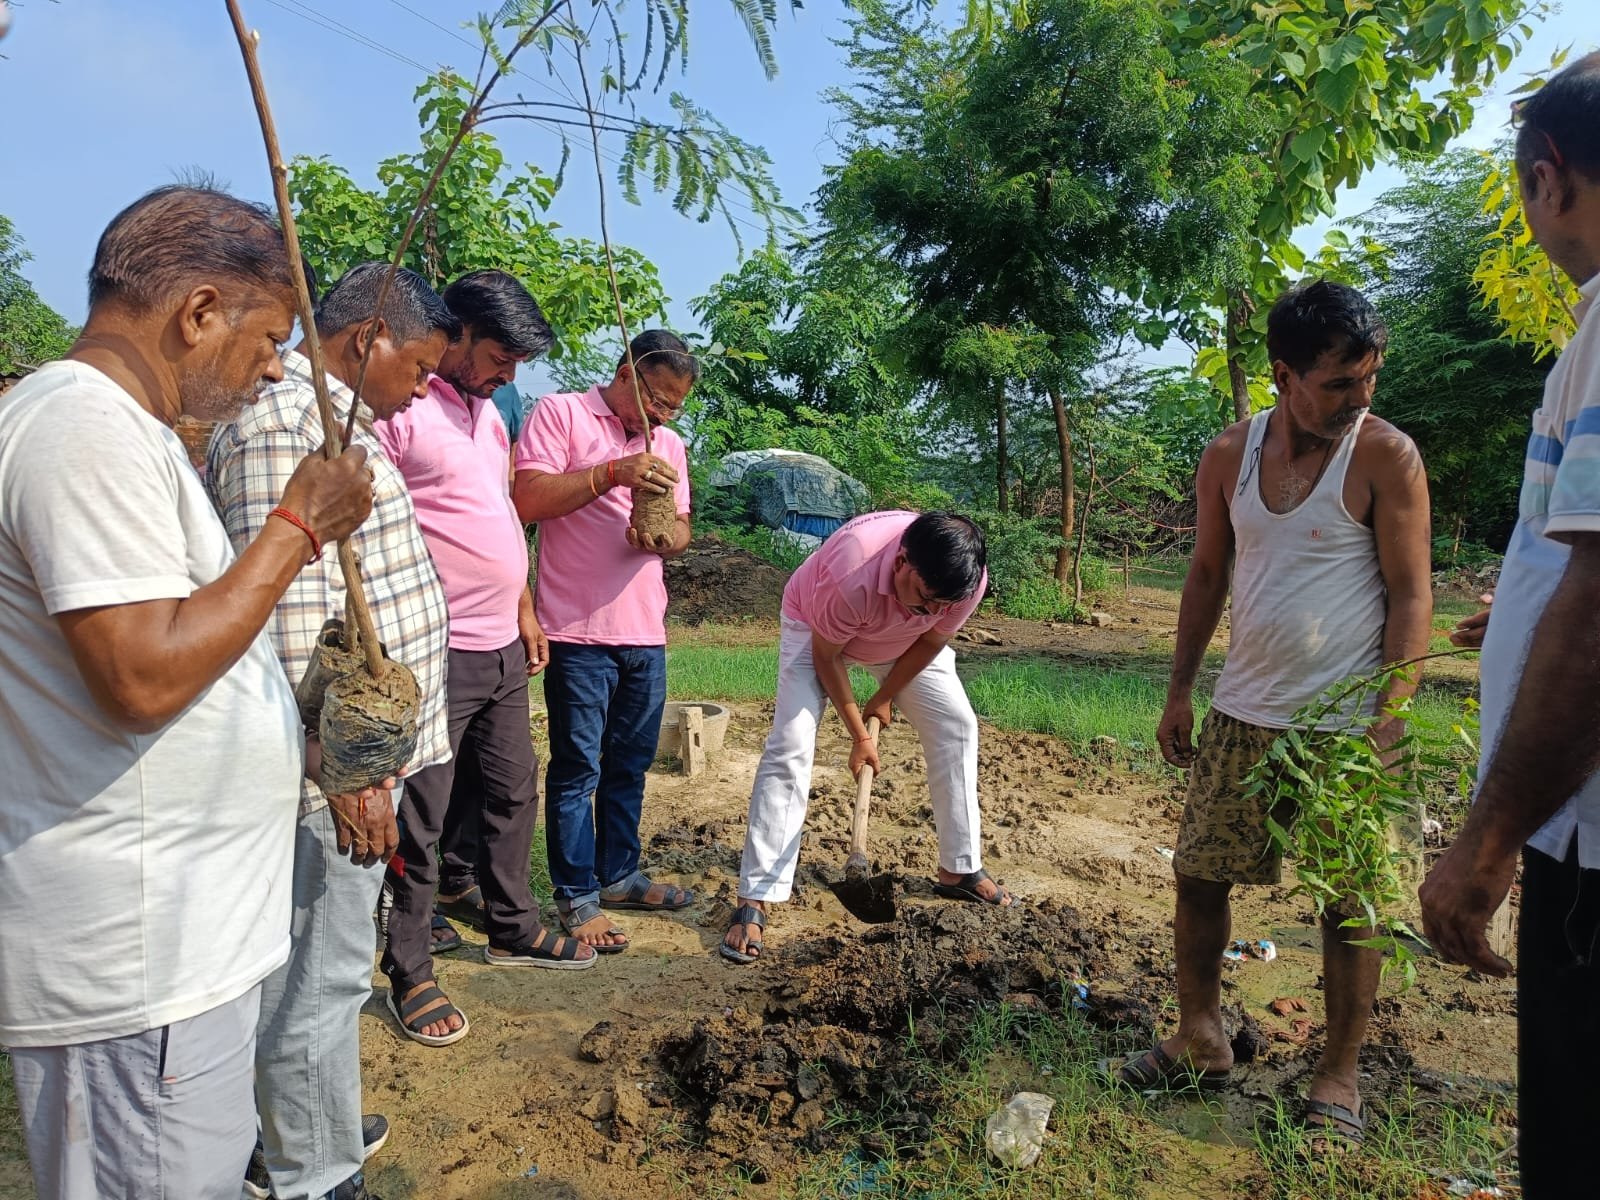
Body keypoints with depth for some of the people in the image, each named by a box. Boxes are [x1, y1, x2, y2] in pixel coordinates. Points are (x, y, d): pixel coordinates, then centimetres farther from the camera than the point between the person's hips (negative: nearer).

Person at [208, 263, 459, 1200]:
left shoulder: (334, 418, 15)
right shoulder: (284, 423, -18)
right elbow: (291, 620, -25)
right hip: (336, 767, -10)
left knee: (328, 965, 22)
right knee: (320, 975, 5)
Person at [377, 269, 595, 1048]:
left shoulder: (485, 409, 15)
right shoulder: (399, 405, -13)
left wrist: (524, 610, 19)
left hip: (503, 649, 9)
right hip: (436, 654, -9)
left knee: (513, 793, 18)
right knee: (419, 817, 3)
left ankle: (511, 929, 36)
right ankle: (410, 974, 18)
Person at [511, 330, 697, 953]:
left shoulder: (669, 444, 17)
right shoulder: (560, 413, -2)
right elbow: (527, 499, -14)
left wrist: (668, 538, -6)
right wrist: (613, 473, -22)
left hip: (646, 633, 6)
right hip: (579, 631, -6)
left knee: (630, 765, 15)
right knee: (578, 769, 1)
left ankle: (618, 875, 30)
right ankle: (577, 898, 12)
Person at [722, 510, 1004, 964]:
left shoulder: (967, 579, -32)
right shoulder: (849, 577, -45)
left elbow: (932, 641, -11)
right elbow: (825, 656, -25)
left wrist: (884, 698, -2)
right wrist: (859, 735, -18)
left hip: (904, 640, 5)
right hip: (816, 626, -4)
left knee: (957, 724, 0)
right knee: (790, 745, -17)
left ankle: (961, 869, 16)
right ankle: (754, 902, -14)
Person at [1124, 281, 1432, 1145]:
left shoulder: (1386, 456, -10)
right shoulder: (1230, 455, 2)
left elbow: (1411, 596, -10)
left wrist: (1388, 720, -17)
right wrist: (1180, 693, 8)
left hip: (1343, 726, -4)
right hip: (1242, 716, 5)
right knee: (1198, 877, 11)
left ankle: (1338, 1076, 24)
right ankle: (1200, 1043, 29)